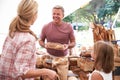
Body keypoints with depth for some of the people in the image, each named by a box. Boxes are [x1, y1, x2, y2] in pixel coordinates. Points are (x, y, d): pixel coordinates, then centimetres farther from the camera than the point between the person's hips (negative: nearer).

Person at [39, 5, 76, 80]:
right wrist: (45, 45, -15)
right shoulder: (46, 27, -7)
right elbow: (41, 40, 6)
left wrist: (67, 46, -21)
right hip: (50, 57, 0)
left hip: (63, 58, 0)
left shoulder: (69, 27, -6)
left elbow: (73, 42, 1)